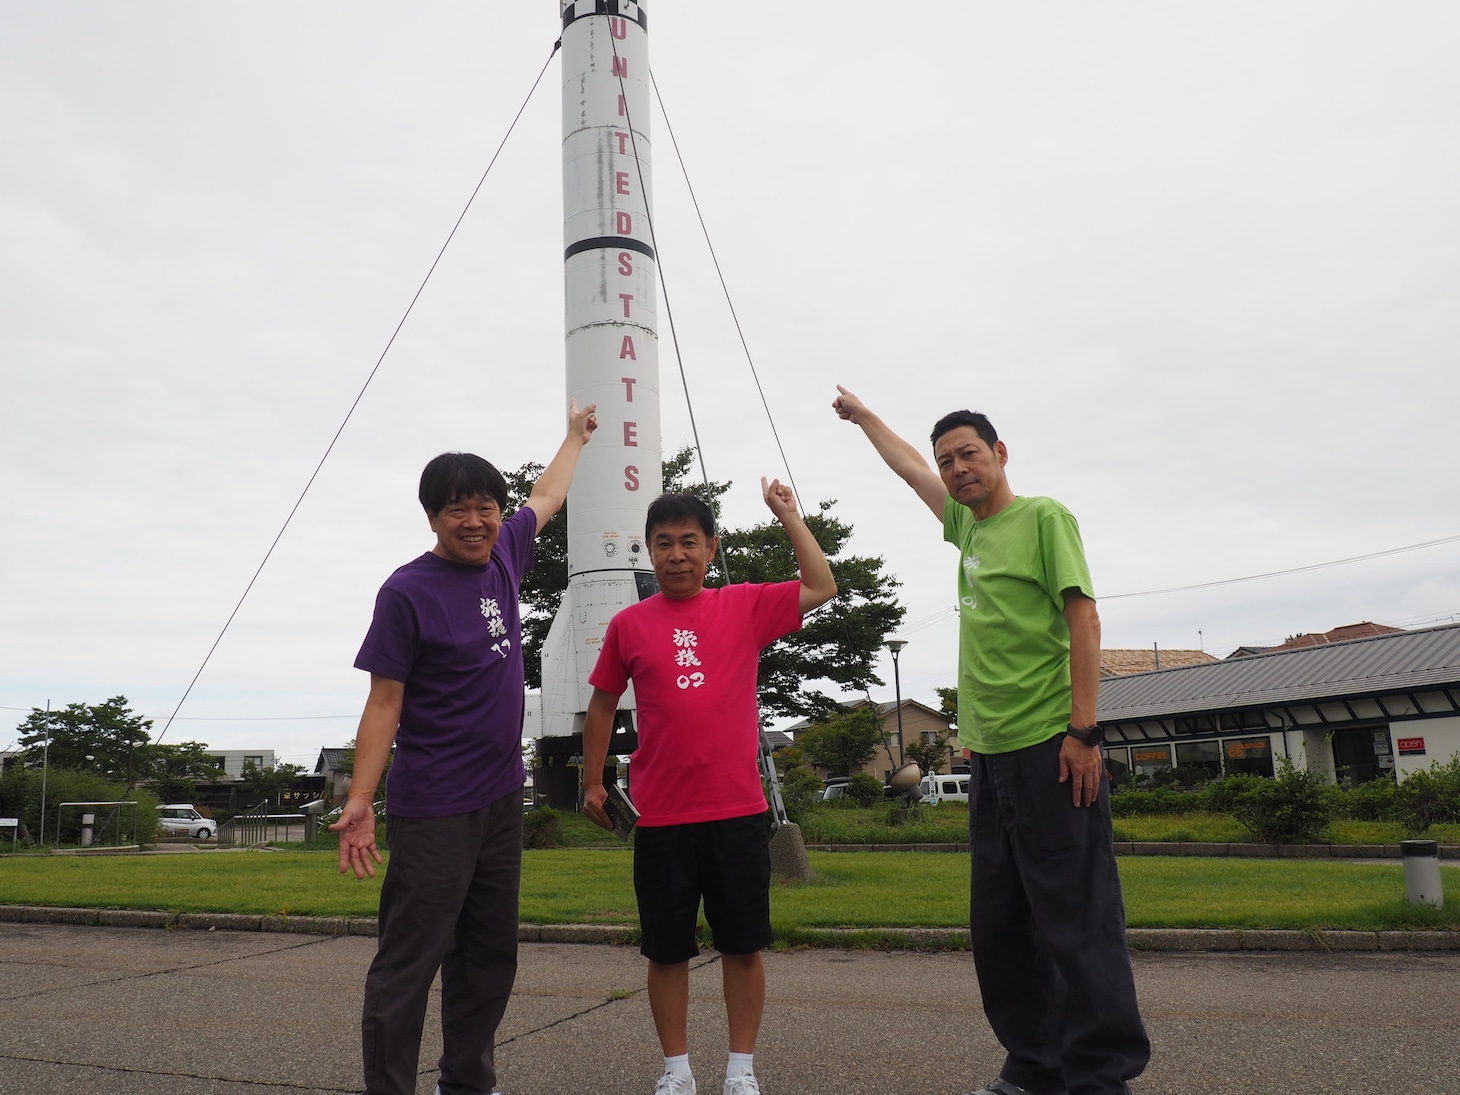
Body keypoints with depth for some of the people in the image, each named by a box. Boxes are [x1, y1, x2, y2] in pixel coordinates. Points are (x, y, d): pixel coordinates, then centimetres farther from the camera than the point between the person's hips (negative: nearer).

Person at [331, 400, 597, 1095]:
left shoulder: (502, 556, 5)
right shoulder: (408, 591, -12)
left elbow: (545, 498, 24)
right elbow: (384, 703, -12)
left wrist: (576, 435, 38)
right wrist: (359, 802, -18)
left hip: (501, 799, 7)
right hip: (433, 812, -7)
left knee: (490, 958, 16)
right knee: (408, 965, -2)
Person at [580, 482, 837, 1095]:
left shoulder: (745, 606, 3)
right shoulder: (628, 624, 4)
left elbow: (821, 587, 5)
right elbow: (603, 704, 11)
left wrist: (787, 514, 6)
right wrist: (593, 782, 11)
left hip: (738, 810, 0)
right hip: (660, 816, 0)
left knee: (743, 947, 9)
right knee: (667, 950, 10)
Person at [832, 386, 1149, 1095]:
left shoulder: (1044, 517, -3)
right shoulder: (968, 526, 16)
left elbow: (1083, 618, -10)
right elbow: (909, 468, 32)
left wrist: (1083, 729, -16)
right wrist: (862, 416, 45)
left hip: (1048, 748, -8)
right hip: (991, 753, 8)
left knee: (1075, 919, -5)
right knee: (999, 925, 11)